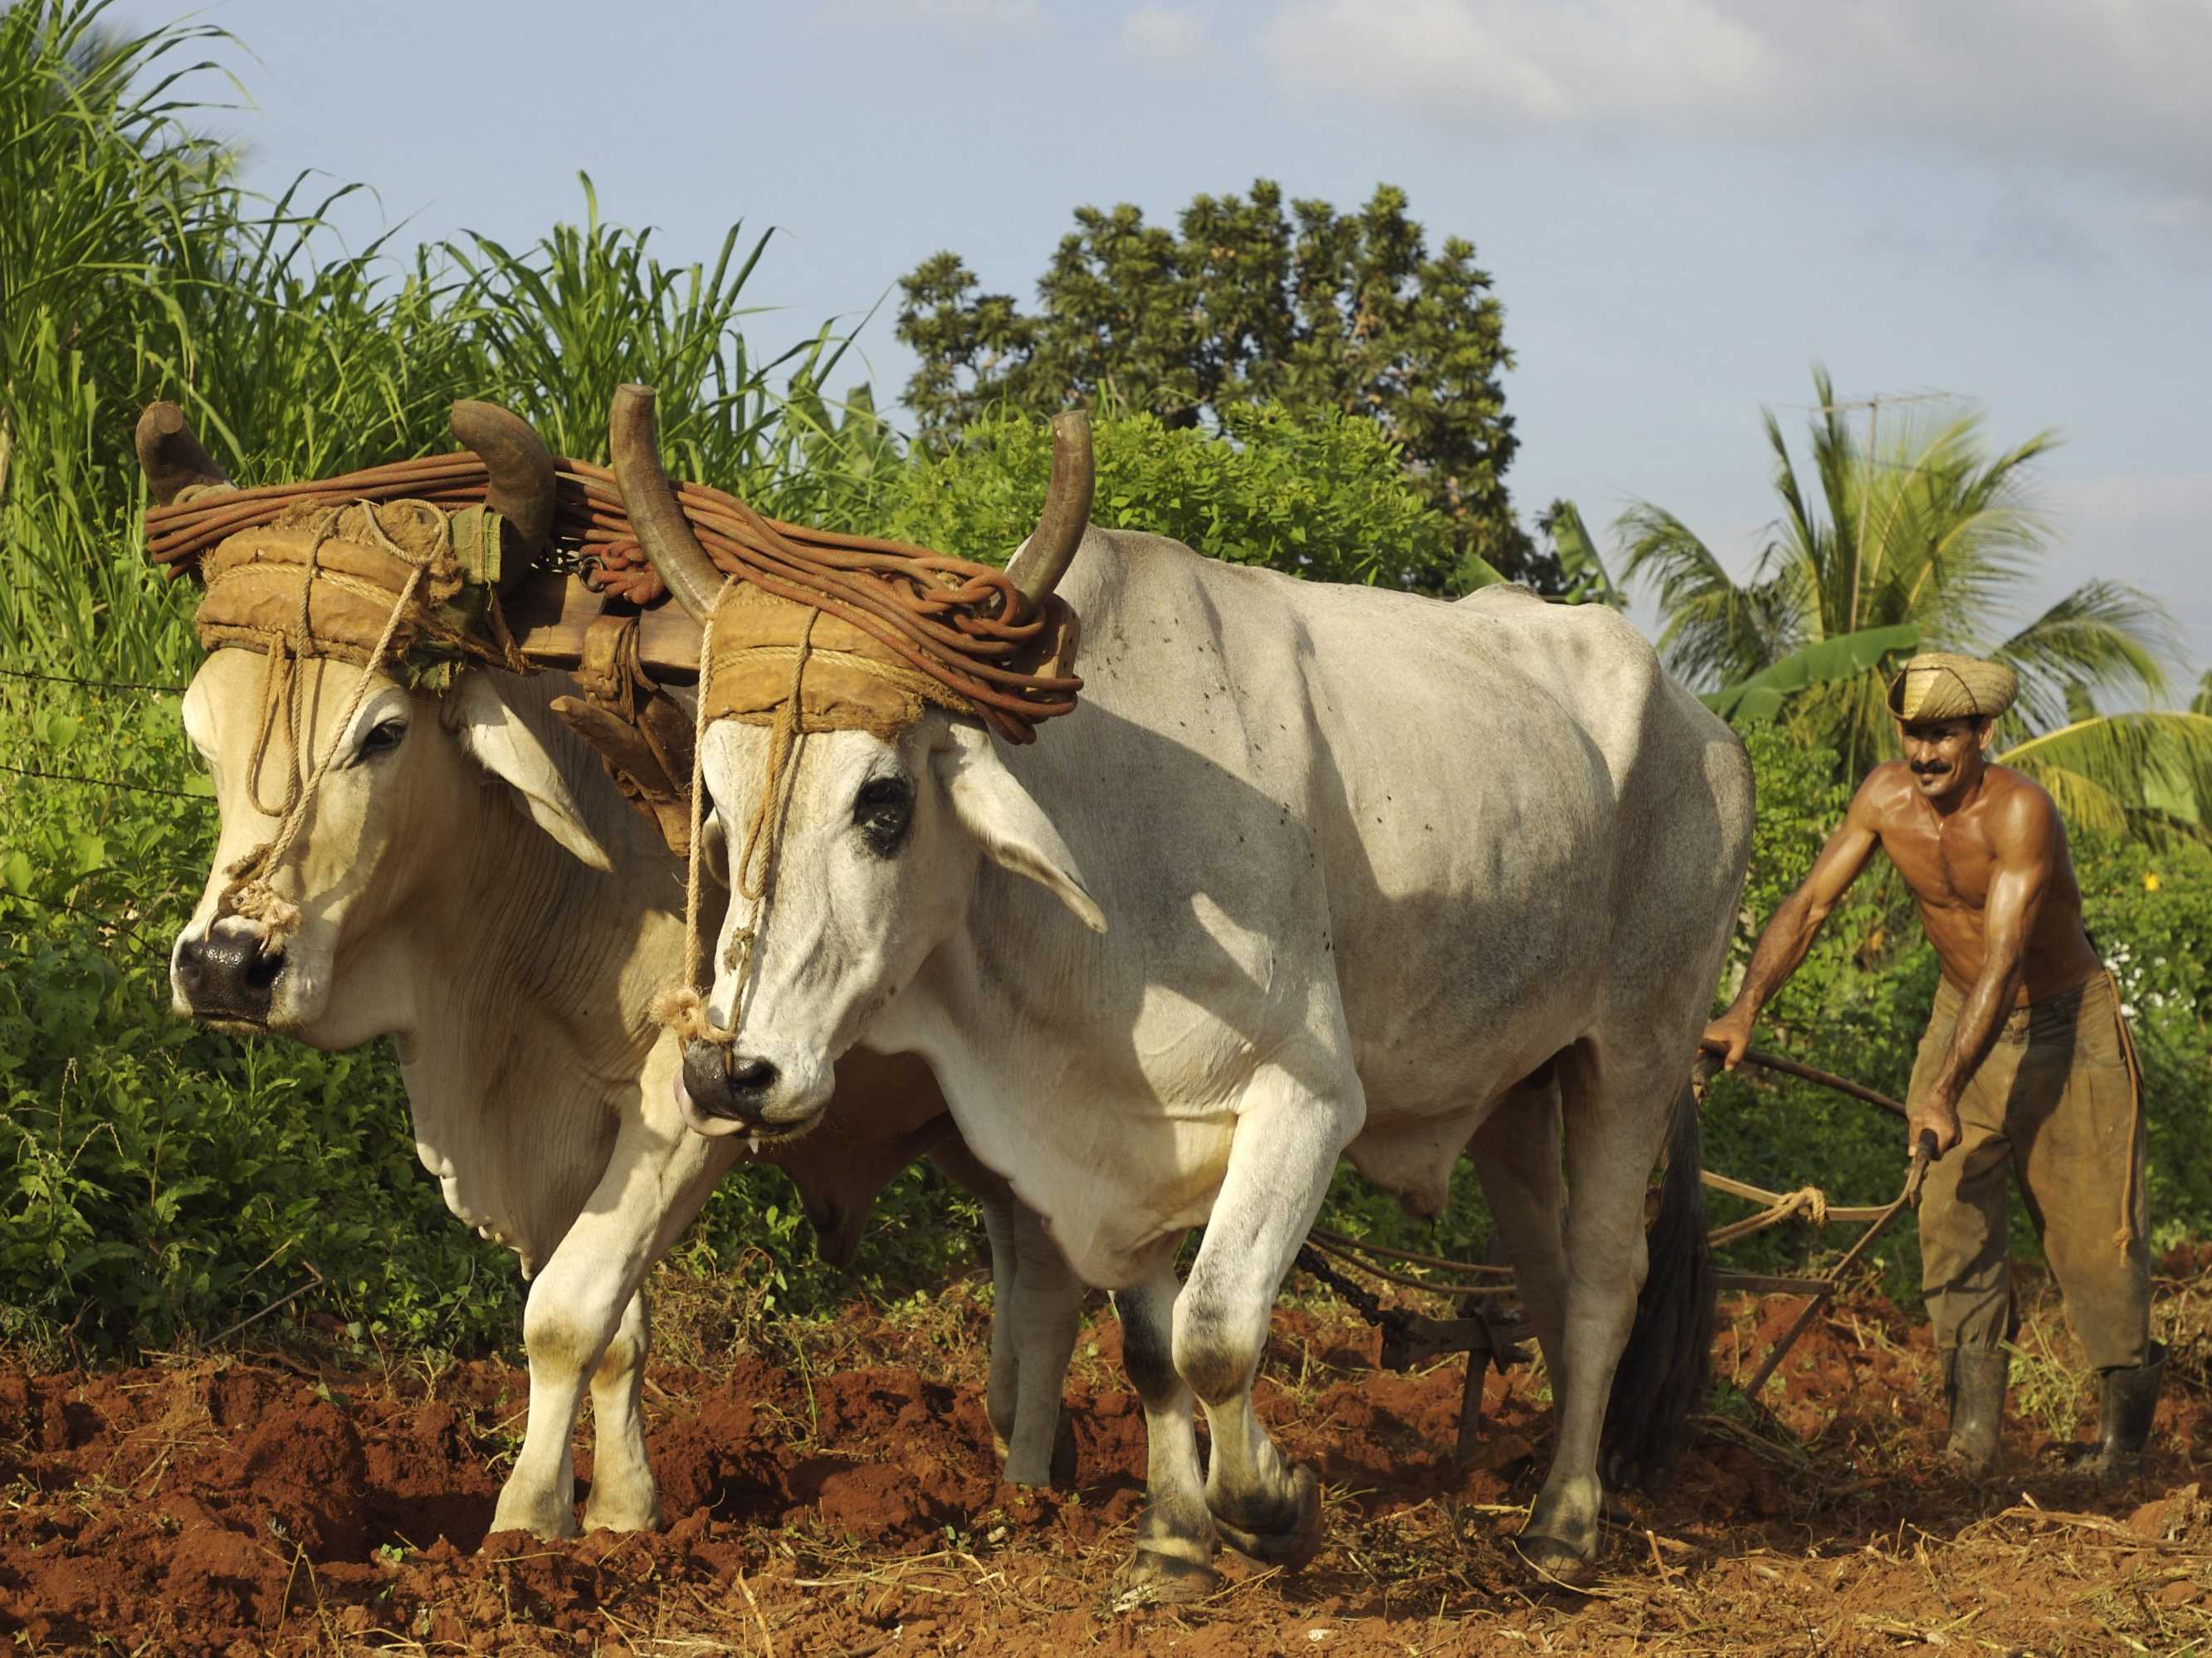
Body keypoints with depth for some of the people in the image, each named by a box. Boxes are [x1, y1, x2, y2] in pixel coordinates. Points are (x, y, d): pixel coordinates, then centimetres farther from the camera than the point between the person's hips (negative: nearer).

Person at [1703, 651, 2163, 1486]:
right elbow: (1809, 903, -11)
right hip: (1964, 1012, 5)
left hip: (2067, 1025, -5)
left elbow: (2002, 960, -36)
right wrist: (1744, 1008, -26)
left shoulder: (2020, 812, -31)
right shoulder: (1885, 798, -14)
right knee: (1950, 1213, -8)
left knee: (2090, 1225, -2)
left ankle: (2125, 1422, 19)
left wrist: (1946, 1092, -42)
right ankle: (1973, 1437, -7)